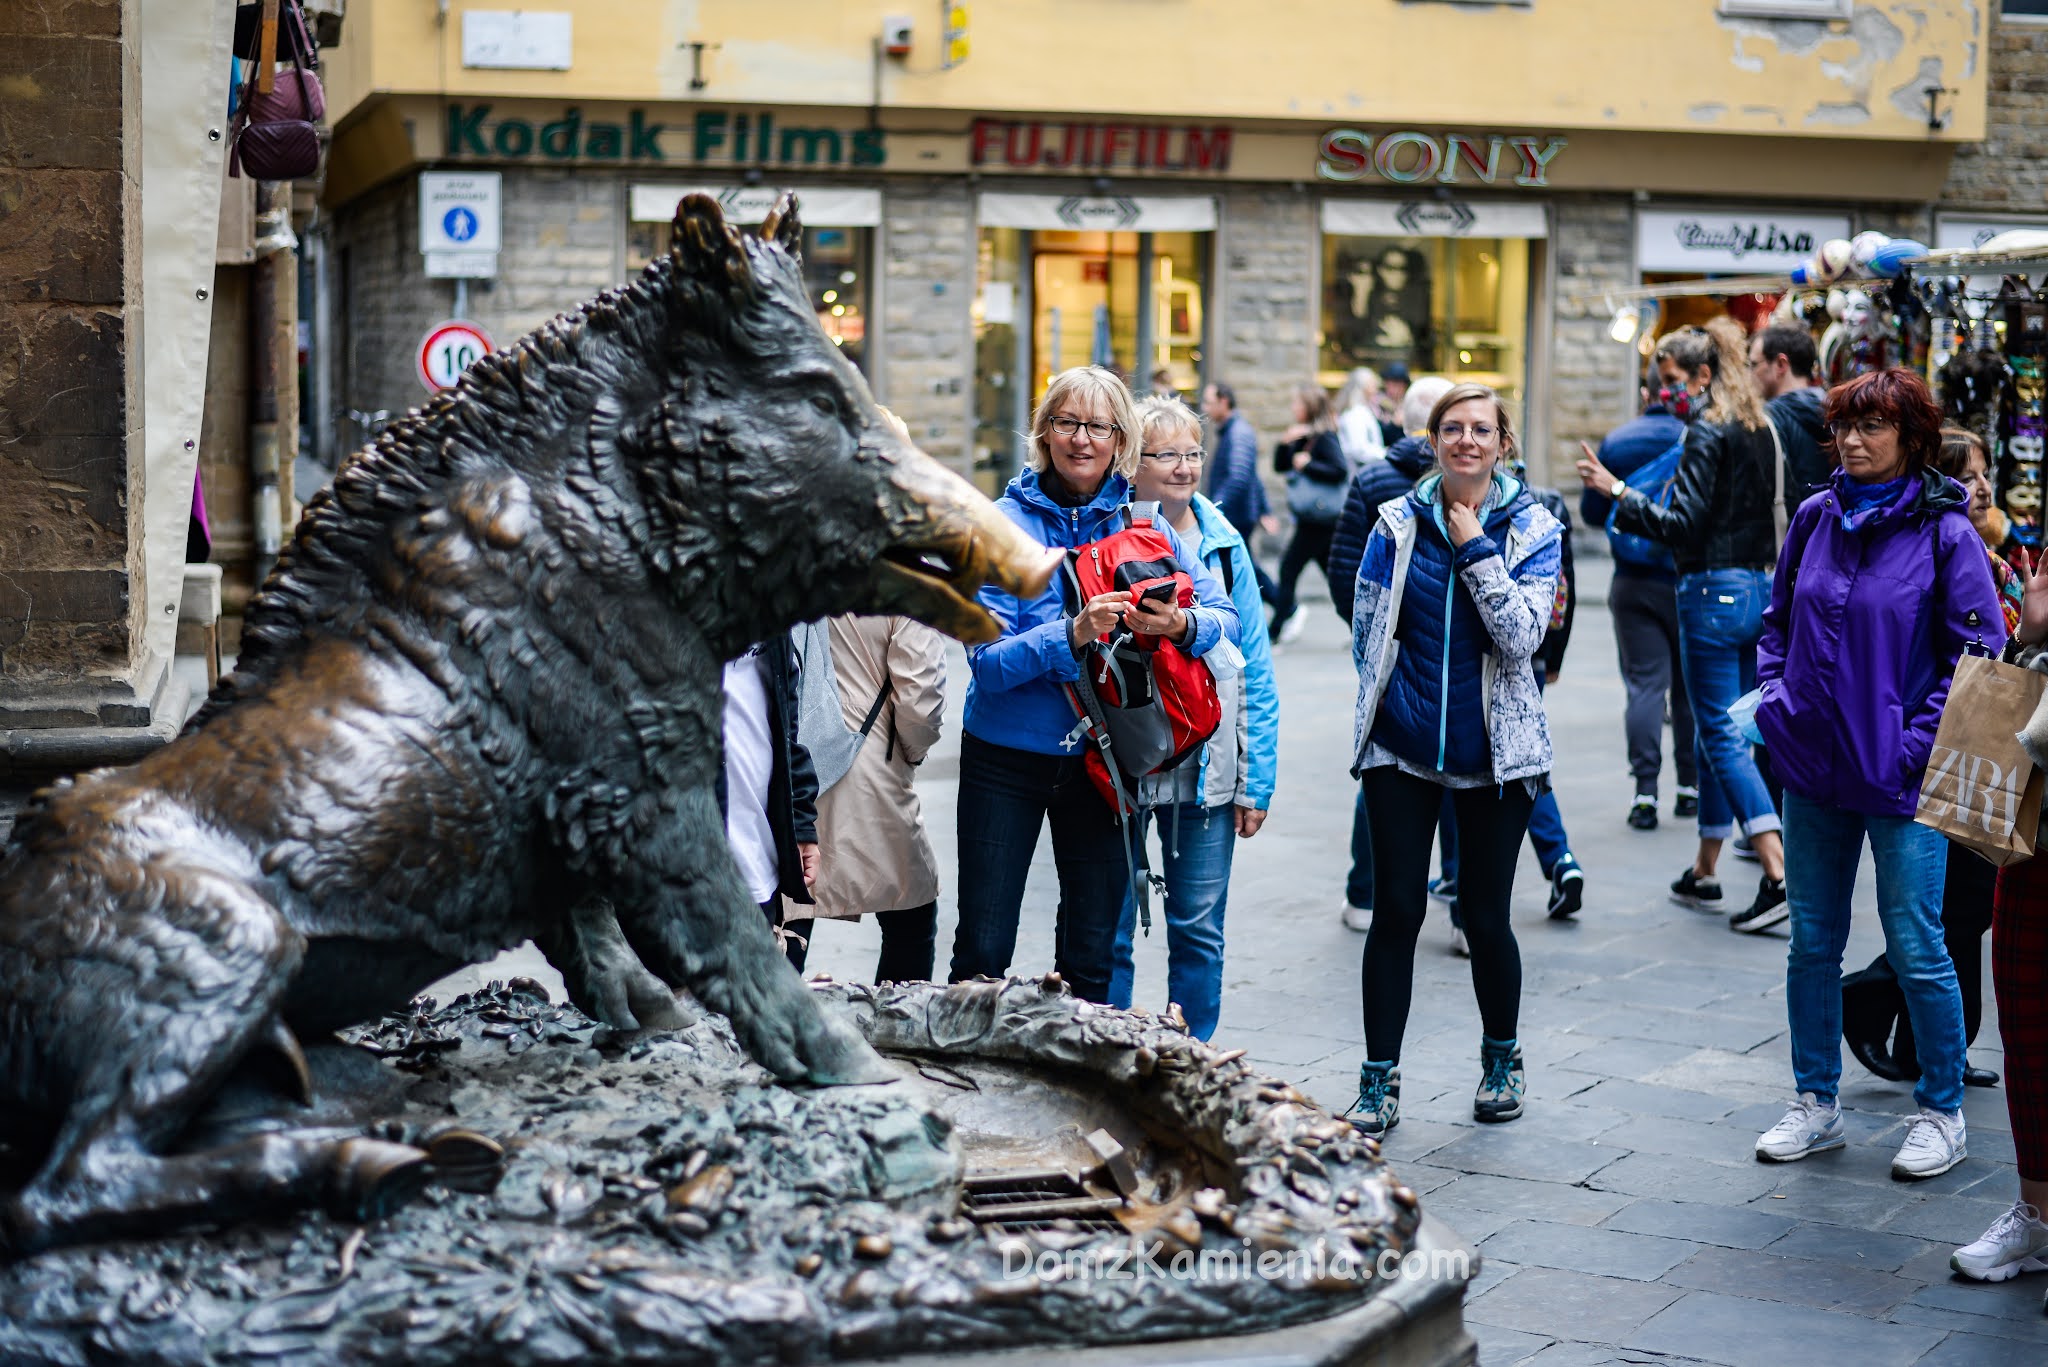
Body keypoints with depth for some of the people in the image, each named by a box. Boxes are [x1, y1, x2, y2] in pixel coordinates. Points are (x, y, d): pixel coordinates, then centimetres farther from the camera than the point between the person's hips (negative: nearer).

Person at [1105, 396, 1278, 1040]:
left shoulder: (1223, 543, 6)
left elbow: (1255, 669, 7)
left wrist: (1257, 781, 4)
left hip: (1207, 769, 3)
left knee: (1199, 930, 9)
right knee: (1108, 931, 4)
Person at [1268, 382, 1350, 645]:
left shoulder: (1325, 437, -13)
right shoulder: (1303, 436, 14)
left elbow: (1341, 471, -21)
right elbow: (1280, 467, 15)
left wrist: (1308, 465, -18)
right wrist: (1286, 443, -1)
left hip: (1320, 517, -9)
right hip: (1310, 518, 9)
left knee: (1289, 569, -6)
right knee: (1333, 574, 11)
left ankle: (1275, 631, -1)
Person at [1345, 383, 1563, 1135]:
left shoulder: (1532, 529, -2)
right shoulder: (1398, 522, 2)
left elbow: (1521, 636, -15)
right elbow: (1367, 631, 9)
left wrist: (1477, 550, -15)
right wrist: (1402, 699, 9)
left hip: (1494, 754, -1)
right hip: (1402, 749, 1)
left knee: (1485, 917, 5)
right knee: (1395, 911, -1)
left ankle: (1501, 1058, 29)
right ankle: (1379, 1083, 8)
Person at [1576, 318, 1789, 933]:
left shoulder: (1707, 432, -13)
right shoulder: (1758, 429, 13)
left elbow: (1683, 525, -19)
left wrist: (1617, 491, -18)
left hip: (1714, 592, -9)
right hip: (1759, 588, 9)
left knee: (1723, 737, -7)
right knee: (1716, 733, 15)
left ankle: (1777, 875, -15)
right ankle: (1704, 874, 23)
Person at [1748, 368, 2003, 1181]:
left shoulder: (1943, 531, -8)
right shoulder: (1815, 519, 6)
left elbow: (1980, 652, -8)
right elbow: (1778, 620, 19)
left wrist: (1921, 742, -12)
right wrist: (1774, 703, 6)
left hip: (1900, 777, -5)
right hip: (1811, 770, 5)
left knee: (1916, 948, 0)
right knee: (1812, 942, 11)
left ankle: (1943, 1114, 16)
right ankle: (1816, 1106, 24)